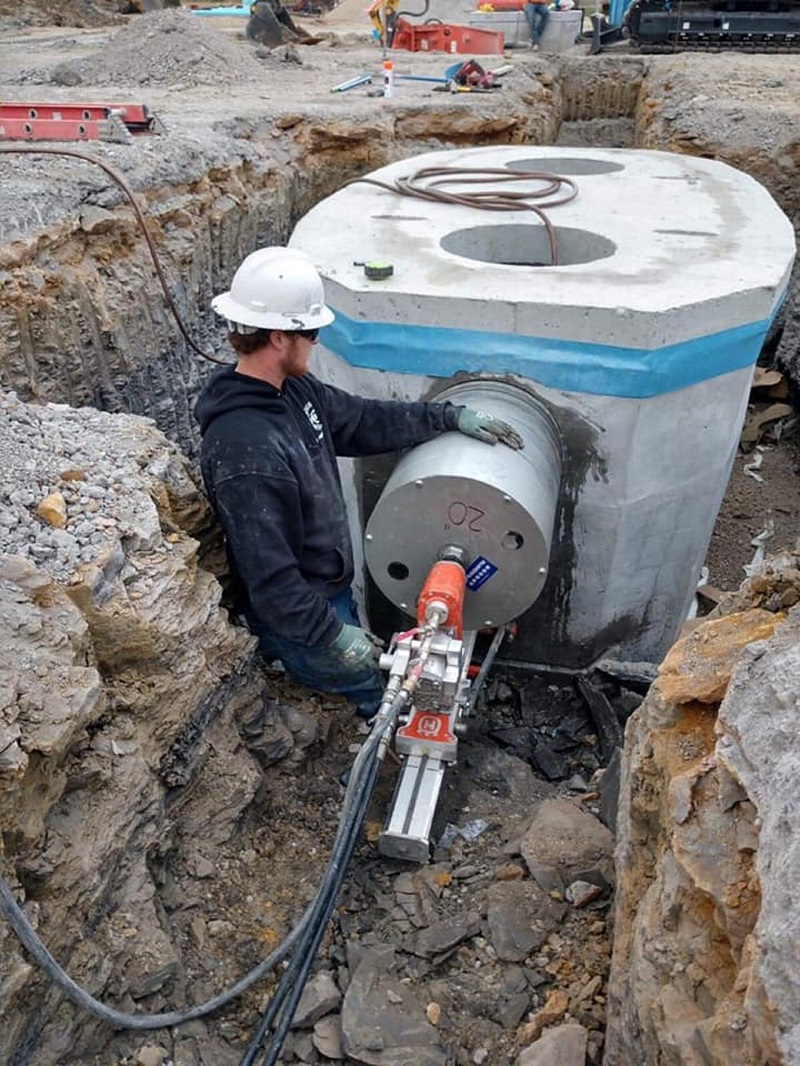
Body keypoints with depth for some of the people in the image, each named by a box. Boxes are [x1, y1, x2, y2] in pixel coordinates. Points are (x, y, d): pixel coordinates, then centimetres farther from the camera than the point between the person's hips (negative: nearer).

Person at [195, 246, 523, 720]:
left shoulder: (293, 390, -4)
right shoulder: (244, 449, -34)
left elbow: (366, 421, 9)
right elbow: (268, 574, -31)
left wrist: (453, 417, 5)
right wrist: (332, 634, -25)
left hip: (330, 588, 9)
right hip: (297, 621, -9)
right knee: (389, 695, 8)